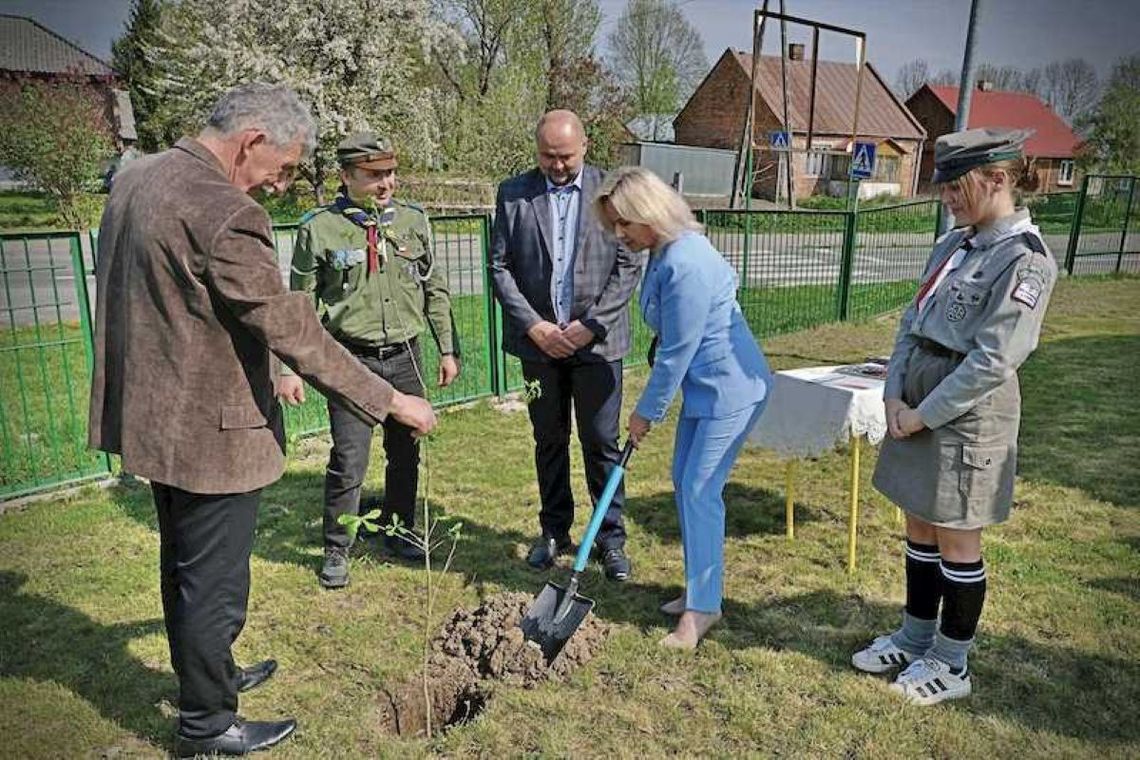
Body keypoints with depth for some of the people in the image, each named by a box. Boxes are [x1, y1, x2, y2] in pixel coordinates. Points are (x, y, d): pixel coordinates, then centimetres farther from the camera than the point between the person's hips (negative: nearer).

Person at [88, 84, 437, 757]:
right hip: (211, 431, -10)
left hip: (151, 418, 10)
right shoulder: (226, 213, -24)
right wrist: (391, 401, -18)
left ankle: (205, 676, 46)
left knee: (184, 566, 25)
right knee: (215, 585, 8)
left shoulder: (135, 179, 6)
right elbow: (293, 332, -25)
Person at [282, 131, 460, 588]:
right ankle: (336, 550, 17)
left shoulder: (413, 220, 5)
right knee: (348, 460, -3)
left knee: (406, 454, 13)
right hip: (352, 360, -3)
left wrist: (447, 349, 8)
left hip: (405, 358, 4)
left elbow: (435, 290, 10)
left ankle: (400, 532, 33)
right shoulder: (319, 228, -5)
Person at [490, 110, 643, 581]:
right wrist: (532, 325, -9)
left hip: (596, 340, -2)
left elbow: (629, 266, -3)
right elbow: (500, 266, 1)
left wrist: (591, 324, -12)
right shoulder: (513, 194, 2)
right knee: (549, 441, 13)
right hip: (538, 340, 2)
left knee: (601, 442, 4)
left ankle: (611, 537, 18)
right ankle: (554, 532, 28)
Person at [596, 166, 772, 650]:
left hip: (731, 388, -10)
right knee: (684, 483, 13)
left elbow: (676, 353, -21)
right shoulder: (663, 252, 4)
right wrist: (650, 404, 16)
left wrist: (647, 412, -10)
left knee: (699, 492, -6)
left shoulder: (685, 264, -27)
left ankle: (703, 607, 9)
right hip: (704, 385, 10)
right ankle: (699, 589, 28)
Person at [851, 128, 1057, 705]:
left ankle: (951, 664, 25)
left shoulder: (1024, 259, -15)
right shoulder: (953, 244, 9)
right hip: (917, 405, 8)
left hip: (967, 414, -7)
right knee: (919, 529, 18)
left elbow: (993, 360, -20)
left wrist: (925, 415, -15)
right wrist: (894, 394, -3)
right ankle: (914, 637, 35)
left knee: (956, 542, 7)